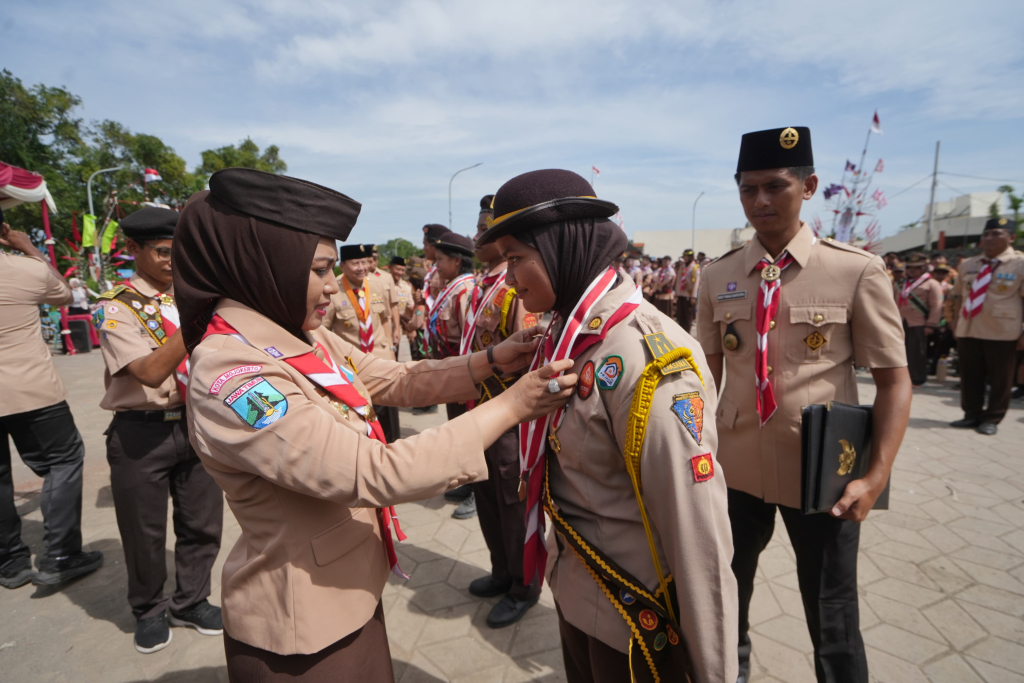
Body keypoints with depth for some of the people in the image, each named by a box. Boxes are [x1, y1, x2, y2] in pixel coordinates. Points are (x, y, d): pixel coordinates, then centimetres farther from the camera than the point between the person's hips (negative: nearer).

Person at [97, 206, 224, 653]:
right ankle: (149, 610, 37)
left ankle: (190, 600, 36)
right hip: (141, 433, -4)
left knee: (202, 522, 14)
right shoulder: (118, 307, -10)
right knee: (145, 531, 13)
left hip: (194, 424, 4)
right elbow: (151, 371, -24)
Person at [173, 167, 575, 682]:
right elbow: (379, 473, -34)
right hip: (299, 623, -7)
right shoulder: (231, 379, -29)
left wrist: (492, 359, -11)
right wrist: (513, 405, -29)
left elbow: (399, 381, 2)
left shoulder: (307, 340, -3)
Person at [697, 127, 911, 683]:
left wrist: (876, 477, -14)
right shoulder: (717, 277, -2)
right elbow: (707, 372, 3)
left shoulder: (858, 271, -10)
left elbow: (894, 379, -6)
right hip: (735, 467, 3)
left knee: (831, 616, 16)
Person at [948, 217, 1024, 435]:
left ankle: (991, 419, 18)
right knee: (969, 376, 10)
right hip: (968, 330, 4)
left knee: (999, 379, 6)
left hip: (1002, 333, -4)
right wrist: (956, 321, 10)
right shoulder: (967, 265, 9)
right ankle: (972, 415, 22)